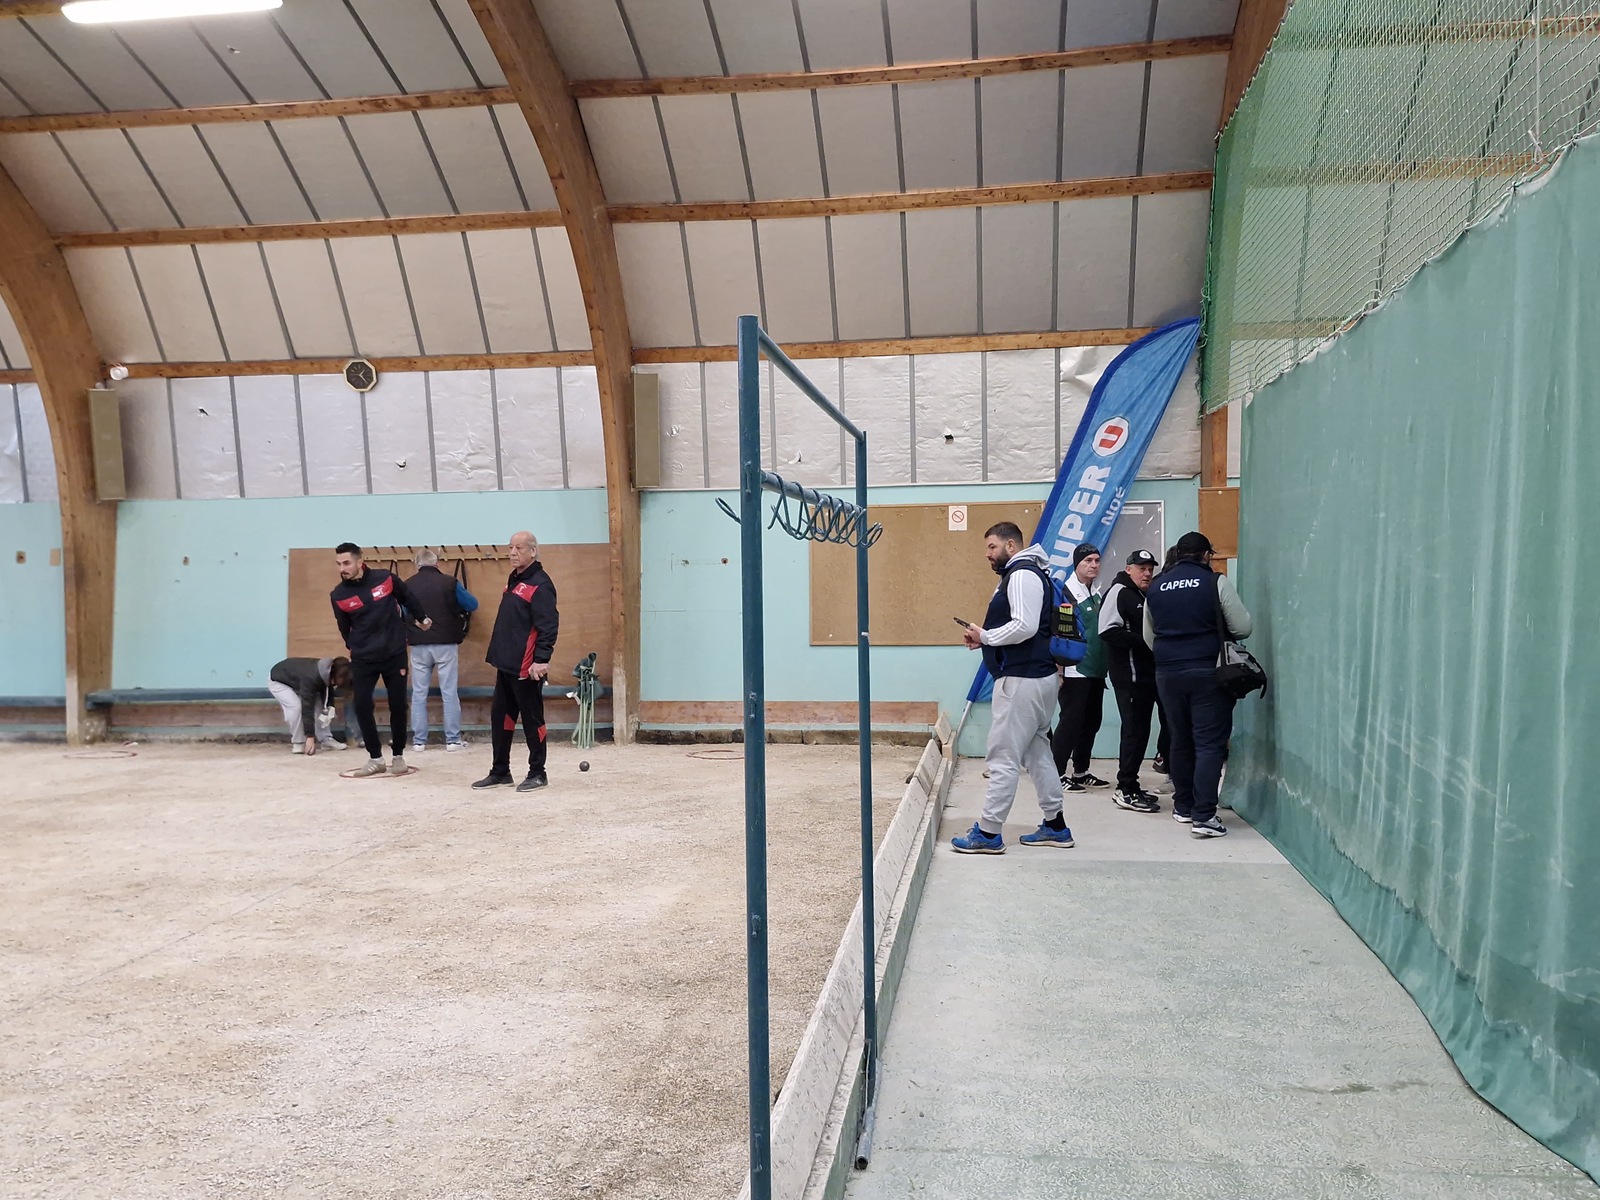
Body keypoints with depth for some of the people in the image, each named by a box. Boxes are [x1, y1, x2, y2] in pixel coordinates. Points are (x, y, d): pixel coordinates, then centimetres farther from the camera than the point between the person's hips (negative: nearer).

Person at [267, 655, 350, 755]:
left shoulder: (328, 672, -20)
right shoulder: (311, 678, -43)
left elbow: (328, 691, 0)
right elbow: (307, 708, -41)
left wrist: (329, 708, -19)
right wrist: (310, 737, -40)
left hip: (296, 680, 7)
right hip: (277, 680, -7)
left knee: (318, 704, -6)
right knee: (295, 706, -27)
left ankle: (326, 740, 1)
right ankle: (298, 743, -14)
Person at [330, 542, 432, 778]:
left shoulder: (385, 579, -9)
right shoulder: (338, 595, -6)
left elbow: (408, 597, 10)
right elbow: (345, 628, 10)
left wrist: (421, 619, 23)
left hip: (395, 654, -1)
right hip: (363, 659, 1)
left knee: (398, 706, 2)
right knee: (362, 706, -7)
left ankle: (398, 756, 18)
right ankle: (375, 759, 7)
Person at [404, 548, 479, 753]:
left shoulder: (407, 586, 0)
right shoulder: (449, 583, -7)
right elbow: (473, 605, 3)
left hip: (419, 646, 2)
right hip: (446, 644, -2)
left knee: (419, 694, 9)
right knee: (449, 693, 5)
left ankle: (419, 741, 10)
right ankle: (452, 740, 7)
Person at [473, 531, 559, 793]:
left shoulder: (540, 584, -14)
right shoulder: (514, 580, 15)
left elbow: (549, 626, -21)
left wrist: (541, 659, -26)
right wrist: (499, 655, 19)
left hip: (526, 668, -9)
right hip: (506, 665, 10)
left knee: (532, 720, 1)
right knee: (500, 718, 14)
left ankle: (537, 774, 12)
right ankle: (500, 771, 24)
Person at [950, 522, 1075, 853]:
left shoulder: (1023, 575, -13)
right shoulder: (1016, 575, 20)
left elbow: (1025, 626, -24)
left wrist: (985, 635, -13)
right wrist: (983, 639, 5)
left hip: (1021, 680, -11)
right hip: (1033, 677, 11)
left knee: (1003, 757, -7)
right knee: (1037, 753, 16)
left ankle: (988, 833, -3)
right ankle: (1055, 826, 23)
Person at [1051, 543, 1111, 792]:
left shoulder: (1097, 594, 12)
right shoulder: (1067, 593, -13)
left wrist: (1104, 667, 18)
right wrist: (1059, 670, -20)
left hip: (1095, 671, 9)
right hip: (1074, 671, -8)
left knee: (1092, 722, 13)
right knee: (1070, 721, -4)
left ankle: (1080, 771, 24)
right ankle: (1057, 773, 5)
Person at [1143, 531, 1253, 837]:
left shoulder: (1156, 588, 7)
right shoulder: (1216, 582, -5)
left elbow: (1148, 637, 15)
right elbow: (1243, 628, -3)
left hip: (1168, 674, 4)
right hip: (1208, 672, -4)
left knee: (1181, 740, 16)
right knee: (1210, 743, -2)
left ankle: (1183, 806, 25)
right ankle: (1203, 816, -9)